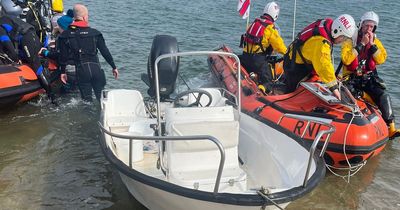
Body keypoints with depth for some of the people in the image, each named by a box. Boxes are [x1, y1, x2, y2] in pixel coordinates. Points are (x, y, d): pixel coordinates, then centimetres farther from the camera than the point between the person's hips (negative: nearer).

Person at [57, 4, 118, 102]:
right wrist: (114, 67, 11)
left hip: (81, 70, 0)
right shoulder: (95, 33, -1)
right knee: (102, 97, 14)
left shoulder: (66, 35, 1)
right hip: (96, 68, 0)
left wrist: (63, 72, 16)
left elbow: (63, 56, 4)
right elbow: (105, 52, 2)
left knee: (87, 100, 10)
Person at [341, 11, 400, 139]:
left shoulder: (375, 41, 9)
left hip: (369, 77, 3)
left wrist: (372, 44, -14)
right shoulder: (350, 39, -4)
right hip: (351, 77, -3)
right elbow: (346, 59, -20)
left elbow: (382, 59, -5)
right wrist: (361, 44, -20)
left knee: (384, 96, -16)